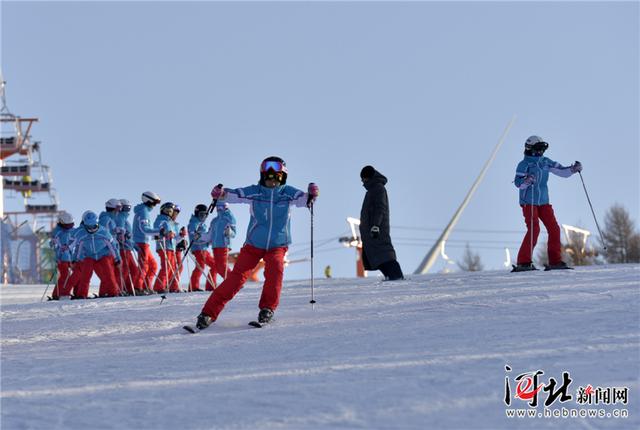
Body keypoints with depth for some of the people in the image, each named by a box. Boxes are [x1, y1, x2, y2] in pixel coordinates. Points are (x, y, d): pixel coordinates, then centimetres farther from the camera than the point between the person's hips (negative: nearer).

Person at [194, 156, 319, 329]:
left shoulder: (287, 192, -5)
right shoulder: (254, 192, -7)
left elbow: (302, 199, -20)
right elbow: (234, 195, -18)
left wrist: (311, 195, -42)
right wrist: (221, 194, -39)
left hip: (277, 245, 0)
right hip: (253, 244, 0)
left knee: (275, 269, -29)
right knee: (237, 277, -10)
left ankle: (268, 308, -12)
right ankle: (209, 313, -5)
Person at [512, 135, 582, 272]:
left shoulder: (545, 162, 9)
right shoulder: (524, 164, -8)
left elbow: (562, 171, 12)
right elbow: (518, 183, -18)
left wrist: (573, 169, -5)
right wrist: (527, 181, -37)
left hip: (543, 202, 6)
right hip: (529, 203, -6)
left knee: (554, 229, 1)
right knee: (534, 229, -18)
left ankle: (555, 261, 10)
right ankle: (523, 262, -15)